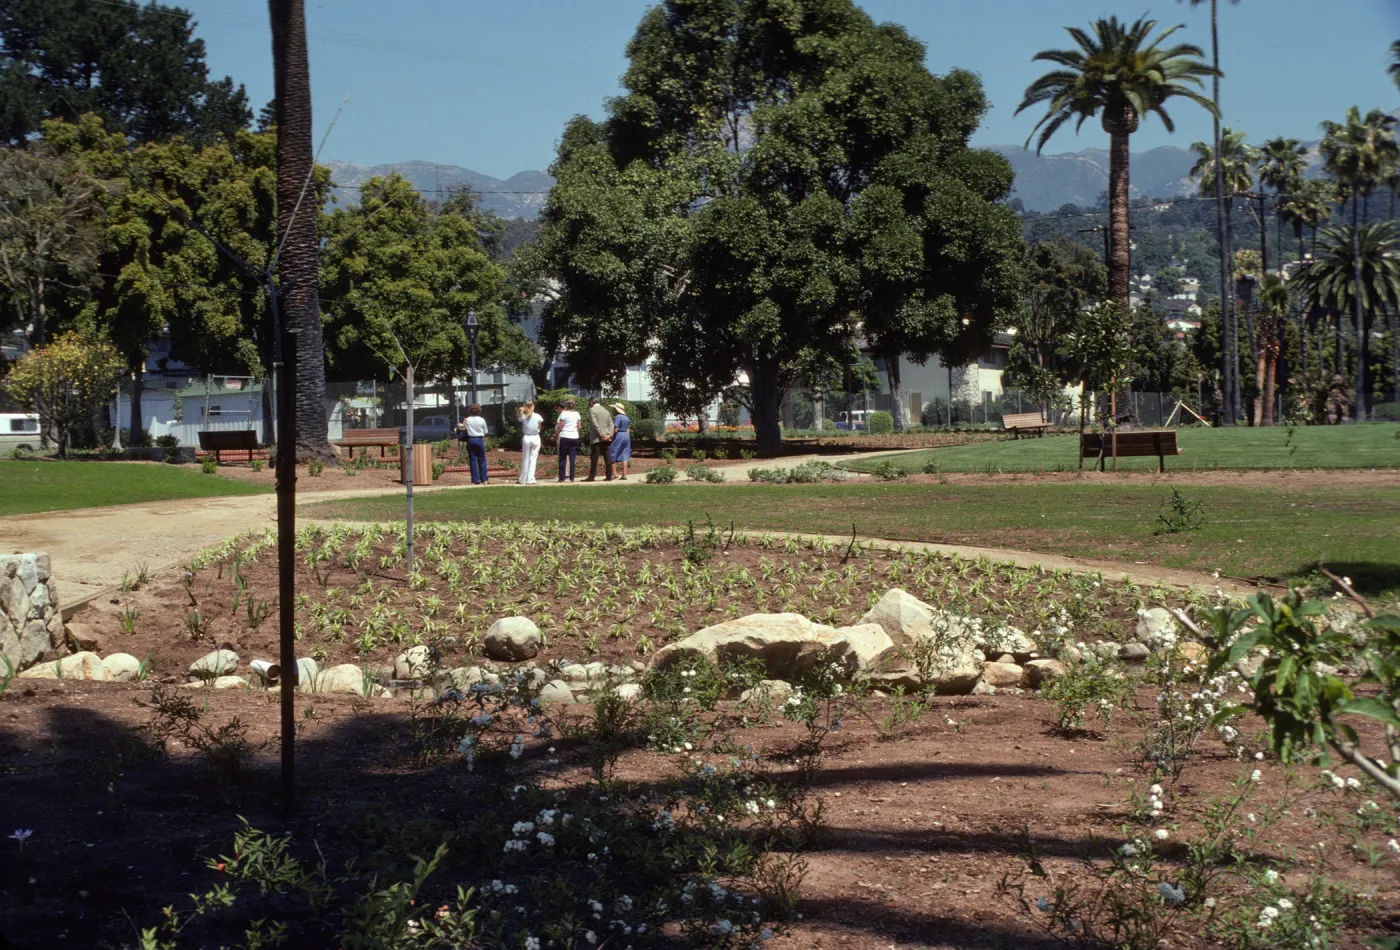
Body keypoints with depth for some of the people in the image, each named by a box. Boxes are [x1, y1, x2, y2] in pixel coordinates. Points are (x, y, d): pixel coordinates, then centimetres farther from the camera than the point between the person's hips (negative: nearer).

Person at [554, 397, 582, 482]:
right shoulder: (577, 414, 6)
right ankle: (571, 477, 2)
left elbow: (560, 427, -8)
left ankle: (562, 477, -1)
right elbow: (579, 426, 8)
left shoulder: (564, 413, -8)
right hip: (575, 437, 4)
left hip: (565, 437, -4)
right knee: (572, 458, 5)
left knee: (563, 458, 2)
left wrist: (556, 435, 3)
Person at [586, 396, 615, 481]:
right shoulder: (606, 411, 16)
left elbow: (595, 424, -14)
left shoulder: (592, 410, -4)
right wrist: (609, 434, -2)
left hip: (596, 439, -6)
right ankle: (609, 476, 2)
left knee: (594, 458, -4)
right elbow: (611, 424, 9)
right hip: (607, 439, 6)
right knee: (608, 458, 4)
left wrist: (601, 435, -13)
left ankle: (592, 476, -5)